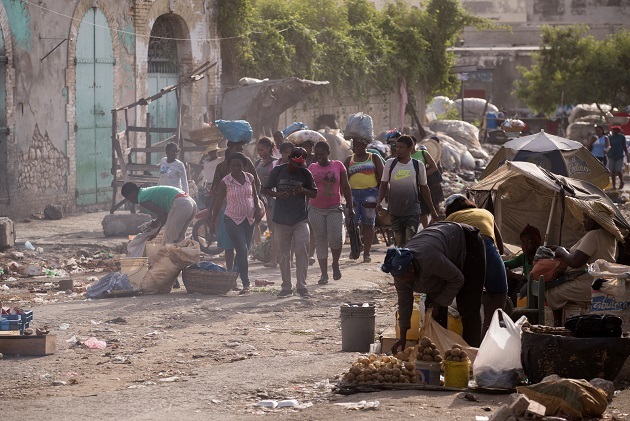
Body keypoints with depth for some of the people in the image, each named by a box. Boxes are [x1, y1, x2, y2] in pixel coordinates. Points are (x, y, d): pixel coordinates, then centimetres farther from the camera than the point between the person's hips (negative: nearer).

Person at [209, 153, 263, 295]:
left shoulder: (249, 178, 4)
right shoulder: (225, 182, -7)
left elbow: (255, 196, 15)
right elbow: (218, 202, -3)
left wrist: (258, 209, -2)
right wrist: (213, 221, -4)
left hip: (249, 219, 5)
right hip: (233, 219, -5)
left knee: (245, 252, 9)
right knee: (242, 251, -14)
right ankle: (246, 284, -14)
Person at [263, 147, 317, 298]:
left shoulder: (305, 173, 1)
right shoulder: (277, 171, 1)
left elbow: (315, 194, 7)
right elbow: (266, 189, 7)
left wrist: (303, 190, -14)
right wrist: (277, 194, -14)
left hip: (300, 219, -1)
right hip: (281, 220, 1)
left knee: (302, 251, -12)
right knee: (283, 254, 6)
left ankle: (302, 286, -7)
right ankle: (286, 287, 15)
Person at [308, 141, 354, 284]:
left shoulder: (338, 166, 2)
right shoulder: (312, 168, 5)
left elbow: (345, 188, 7)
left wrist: (350, 207, 6)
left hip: (334, 209, -1)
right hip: (316, 209, 1)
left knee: (335, 239, -14)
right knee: (320, 241, 3)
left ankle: (335, 264, 14)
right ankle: (324, 274, 7)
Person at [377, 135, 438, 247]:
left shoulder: (418, 165, 2)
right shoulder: (390, 163, 4)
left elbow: (424, 188, 11)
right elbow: (384, 184, 8)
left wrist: (432, 209, 14)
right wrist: (379, 202, -8)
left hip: (413, 211, -2)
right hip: (395, 211, 2)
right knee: (399, 242, 8)